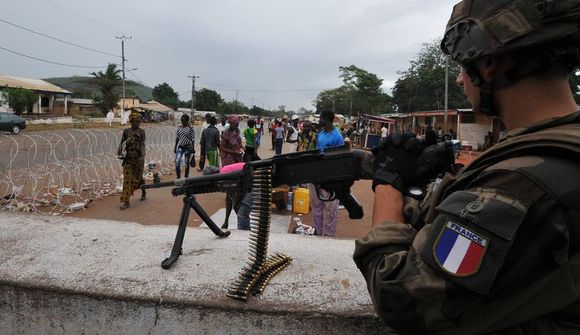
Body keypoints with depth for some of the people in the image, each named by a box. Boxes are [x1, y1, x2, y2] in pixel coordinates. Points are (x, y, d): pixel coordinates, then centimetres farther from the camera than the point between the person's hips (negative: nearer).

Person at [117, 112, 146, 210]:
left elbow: (142, 144, -9)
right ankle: (125, 201, -1)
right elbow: (122, 143, 11)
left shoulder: (141, 132, 0)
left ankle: (143, 192, 36)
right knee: (127, 178, -3)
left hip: (138, 157, -2)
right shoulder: (126, 131, 7)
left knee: (138, 177, 9)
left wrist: (142, 156, -22)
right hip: (128, 158, 2)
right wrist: (119, 152, -6)